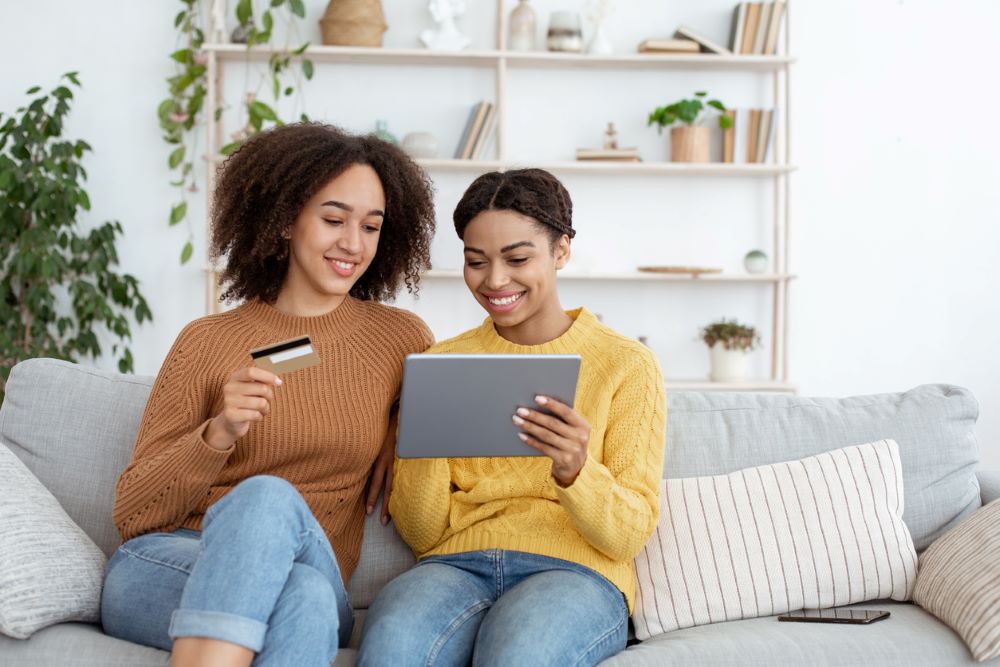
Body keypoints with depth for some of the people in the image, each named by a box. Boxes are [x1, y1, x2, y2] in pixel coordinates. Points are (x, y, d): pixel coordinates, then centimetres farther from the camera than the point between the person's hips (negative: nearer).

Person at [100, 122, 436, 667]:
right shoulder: (206, 342, 2)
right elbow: (133, 514, 0)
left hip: (315, 585, 1)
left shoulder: (403, 340, 7)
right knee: (267, 496, -36)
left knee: (307, 600, -38)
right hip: (160, 573, -1)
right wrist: (218, 434, -18)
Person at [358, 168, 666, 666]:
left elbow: (631, 535, 0)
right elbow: (421, 533, 9)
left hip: (573, 570, -1)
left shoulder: (627, 364, 5)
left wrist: (575, 473, -21)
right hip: (455, 566, 2)